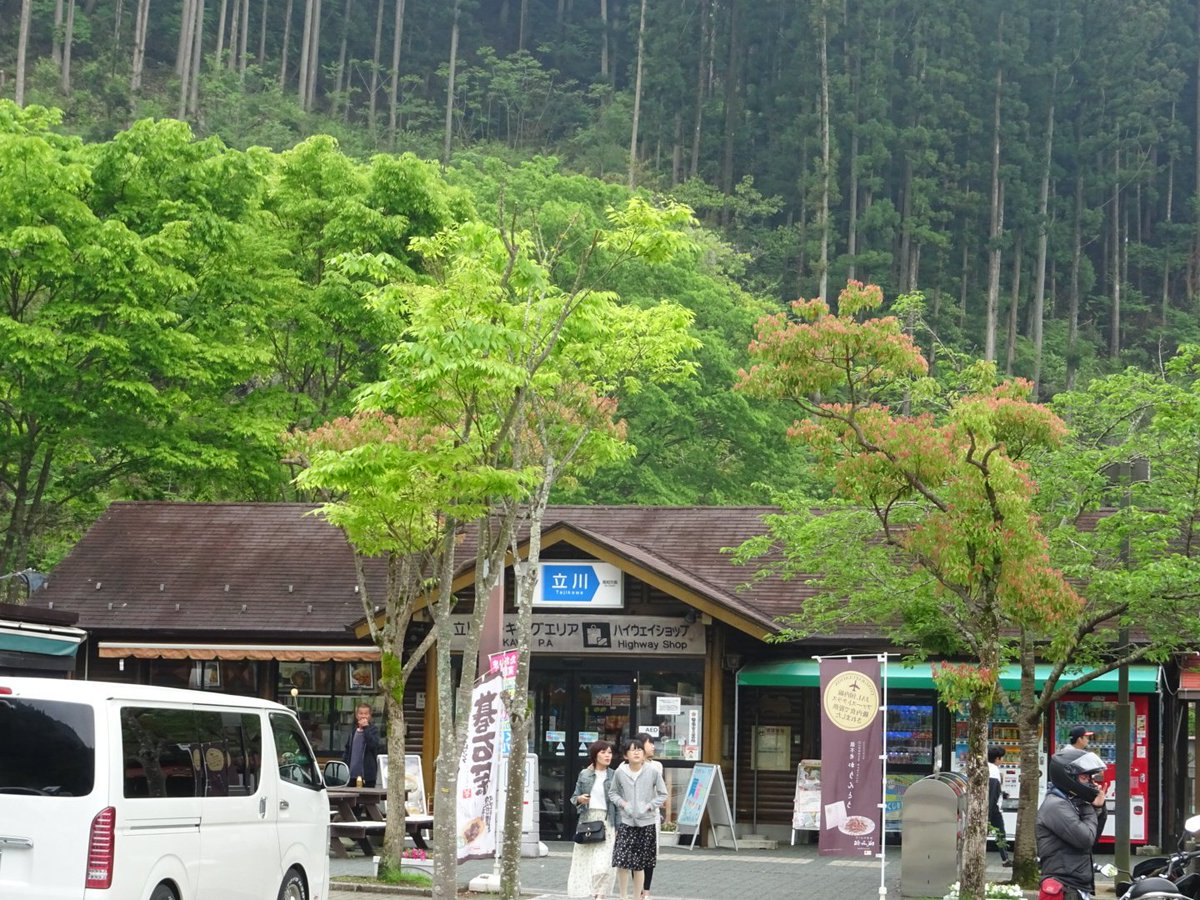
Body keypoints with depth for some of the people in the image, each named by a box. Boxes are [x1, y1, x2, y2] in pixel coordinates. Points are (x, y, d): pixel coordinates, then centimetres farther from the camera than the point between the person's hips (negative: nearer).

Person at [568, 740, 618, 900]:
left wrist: (617, 827, -3)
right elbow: (574, 797, 12)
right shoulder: (584, 775, 7)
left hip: (606, 822, -2)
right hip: (587, 821, 2)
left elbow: (617, 802, 2)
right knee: (584, 861, 2)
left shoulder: (613, 776, 3)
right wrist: (579, 799, -11)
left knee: (603, 862, -11)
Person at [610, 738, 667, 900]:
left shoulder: (653, 772, -5)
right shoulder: (620, 772, -2)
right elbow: (614, 792, 12)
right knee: (621, 860, -11)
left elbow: (662, 795, 5)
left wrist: (649, 806, -8)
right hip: (626, 822, 0)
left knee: (639, 865, 6)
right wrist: (622, 803, -6)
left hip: (646, 823, 0)